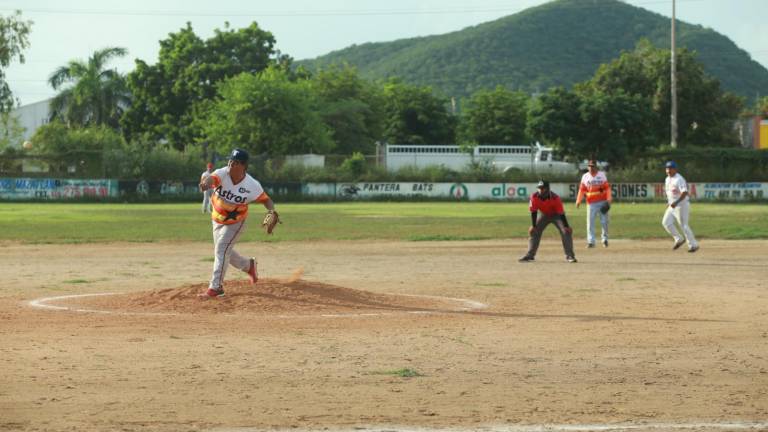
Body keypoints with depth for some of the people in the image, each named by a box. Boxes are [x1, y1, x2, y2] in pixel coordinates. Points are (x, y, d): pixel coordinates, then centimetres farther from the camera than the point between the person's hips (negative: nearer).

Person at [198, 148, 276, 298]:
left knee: (221, 249, -16)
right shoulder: (222, 174, -25)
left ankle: (215, 287, -8)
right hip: (217, 219, 4)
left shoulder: (252, 185, -25)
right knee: (222, 251, 18)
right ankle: (249, 265, 44)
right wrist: (206, 182, -73)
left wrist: (272, 212, -33)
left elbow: (266, 200, -11)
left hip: (236, 223, -4)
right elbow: (212, 178, -47)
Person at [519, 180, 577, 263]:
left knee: (566, 232, -17)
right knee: (534, 232, -4)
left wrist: (566, 226, -31)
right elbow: (533, 212, -15)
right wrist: (533, 226, -16)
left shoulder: (555, 198, -34)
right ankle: (530, 255, 6)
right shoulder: (534, 197, -25)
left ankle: (569, 255, -12)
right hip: (543, 215, 3)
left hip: (556, 215, -3)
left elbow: (561, 213, -29)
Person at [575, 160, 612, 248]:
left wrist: (608, 199, -11)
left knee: (604, 221, 1)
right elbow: (582, 190, 7)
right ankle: (591, 241, -3)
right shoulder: (585, 177, 6)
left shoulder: (602, 175, 3)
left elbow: (607, 188, 0)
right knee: (590, 222, -5)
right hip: (591, 203, 1)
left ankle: (605, 239, 17)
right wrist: (578, 201, -4)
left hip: (602, 202, -1)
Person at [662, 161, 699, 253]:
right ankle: (679, 239, 15)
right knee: (666, 222, 2)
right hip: (672, 205, 9)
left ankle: (693, 245, 4)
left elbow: (685, 192, -27)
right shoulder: (667, 179, 11)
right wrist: (669, 202, 14)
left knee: (683, 225, -6)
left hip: (682, 204, -9)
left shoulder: (679, 179, -18)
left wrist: (676, 202, -34)